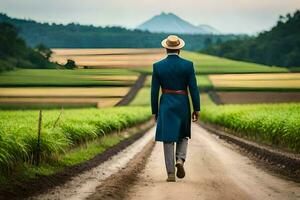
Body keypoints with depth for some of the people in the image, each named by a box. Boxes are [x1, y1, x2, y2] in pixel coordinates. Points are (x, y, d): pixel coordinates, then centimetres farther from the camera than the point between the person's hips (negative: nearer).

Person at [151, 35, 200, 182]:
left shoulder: (158, 66, -4)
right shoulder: (188, 65, -6)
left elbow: (154, 91, -2)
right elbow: (193, 88, -6)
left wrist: (154, 112, 6)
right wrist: (197, 109, 2)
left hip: (166, 105, 0)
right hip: (183, 105, 0)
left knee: (168, 139, 4)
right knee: (183, 136, 19)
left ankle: (171, 174, 0)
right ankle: (180, 160, -7)